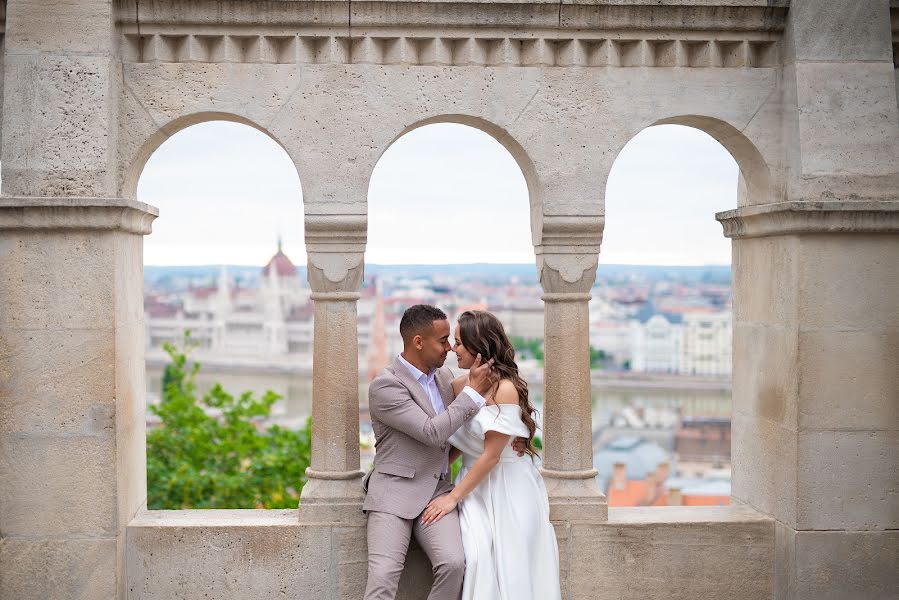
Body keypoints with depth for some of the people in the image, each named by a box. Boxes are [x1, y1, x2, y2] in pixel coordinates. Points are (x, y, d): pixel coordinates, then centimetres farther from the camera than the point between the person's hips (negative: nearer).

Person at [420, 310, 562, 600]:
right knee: (477, 560, -13)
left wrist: (453, 497, -14)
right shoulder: (459, 385, 3)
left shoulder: (505, 389, -18)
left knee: (510, 570, -6)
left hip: (508, 490, -5)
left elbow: (491, 456, -18)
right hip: (475, 485, 5)